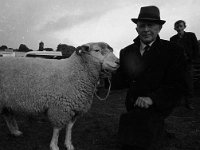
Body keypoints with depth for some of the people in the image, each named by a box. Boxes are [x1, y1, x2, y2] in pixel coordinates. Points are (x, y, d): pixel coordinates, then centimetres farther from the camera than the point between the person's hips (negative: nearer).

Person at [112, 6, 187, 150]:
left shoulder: (173, 51, -8)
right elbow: (123, 79, 6)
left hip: (157, 106, -5)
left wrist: (151, 98, -28)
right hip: (133, 106, 6)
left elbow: (177, 85, -14)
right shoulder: (126, 52, 6)